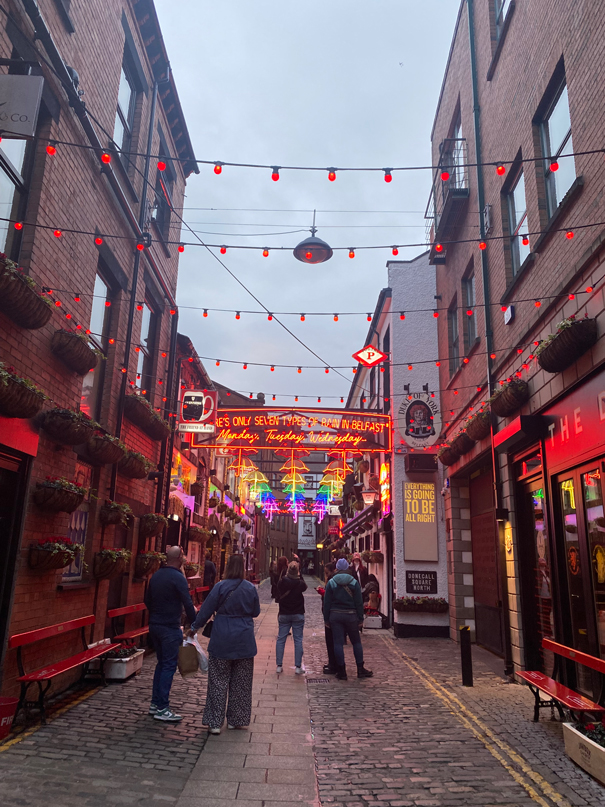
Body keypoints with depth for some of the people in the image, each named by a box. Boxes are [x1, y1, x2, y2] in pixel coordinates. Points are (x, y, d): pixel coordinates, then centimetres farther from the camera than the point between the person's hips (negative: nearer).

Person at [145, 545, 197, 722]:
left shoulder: (156, 575, 9)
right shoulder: (178, 578, -16)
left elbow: (147, 599, 17)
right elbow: (187, 603, -17)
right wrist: (193, 624, -7)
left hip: (154, 625, 8)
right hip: (170, 628, -8)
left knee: (161, 663, 18)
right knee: (169, 666, -2)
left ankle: (155, 703, 23)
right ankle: (162, 709, 1)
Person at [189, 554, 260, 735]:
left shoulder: (220, 587, -12)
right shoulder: (251, 588, -3)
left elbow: (206, 610, -6)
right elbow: (256, 612, 8)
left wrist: (194, 627, 7)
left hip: (222, 641, -3)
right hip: (244, 642, 3)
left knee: (218, 681, 8)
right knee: (241, 683, 14)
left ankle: (215, 722, 10)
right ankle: (238, 720, 23)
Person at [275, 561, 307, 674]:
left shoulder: (282, 583, -10)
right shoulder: (300, 583, -13)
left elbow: (278, 597, 5)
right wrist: (299, 577, 9)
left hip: (284, 614, 1)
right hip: (298, 614, -1)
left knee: (281, 639, 10)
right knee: (298, 640, 5)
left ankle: (279, 666, 12)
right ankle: (298, 667, 5)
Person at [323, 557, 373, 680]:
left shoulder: (331, 583, -1)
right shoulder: (354, 582, -2)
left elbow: (327, 602, 0)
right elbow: (359, 602, -2)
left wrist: (326, 618, 6)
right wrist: (360, 618, 5)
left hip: (335, 616, 0)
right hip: (351, 615, 0)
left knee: (338, 643, 3)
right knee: (356, 642, 12)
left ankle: (341, 672, 6)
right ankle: (360, 669, 15)